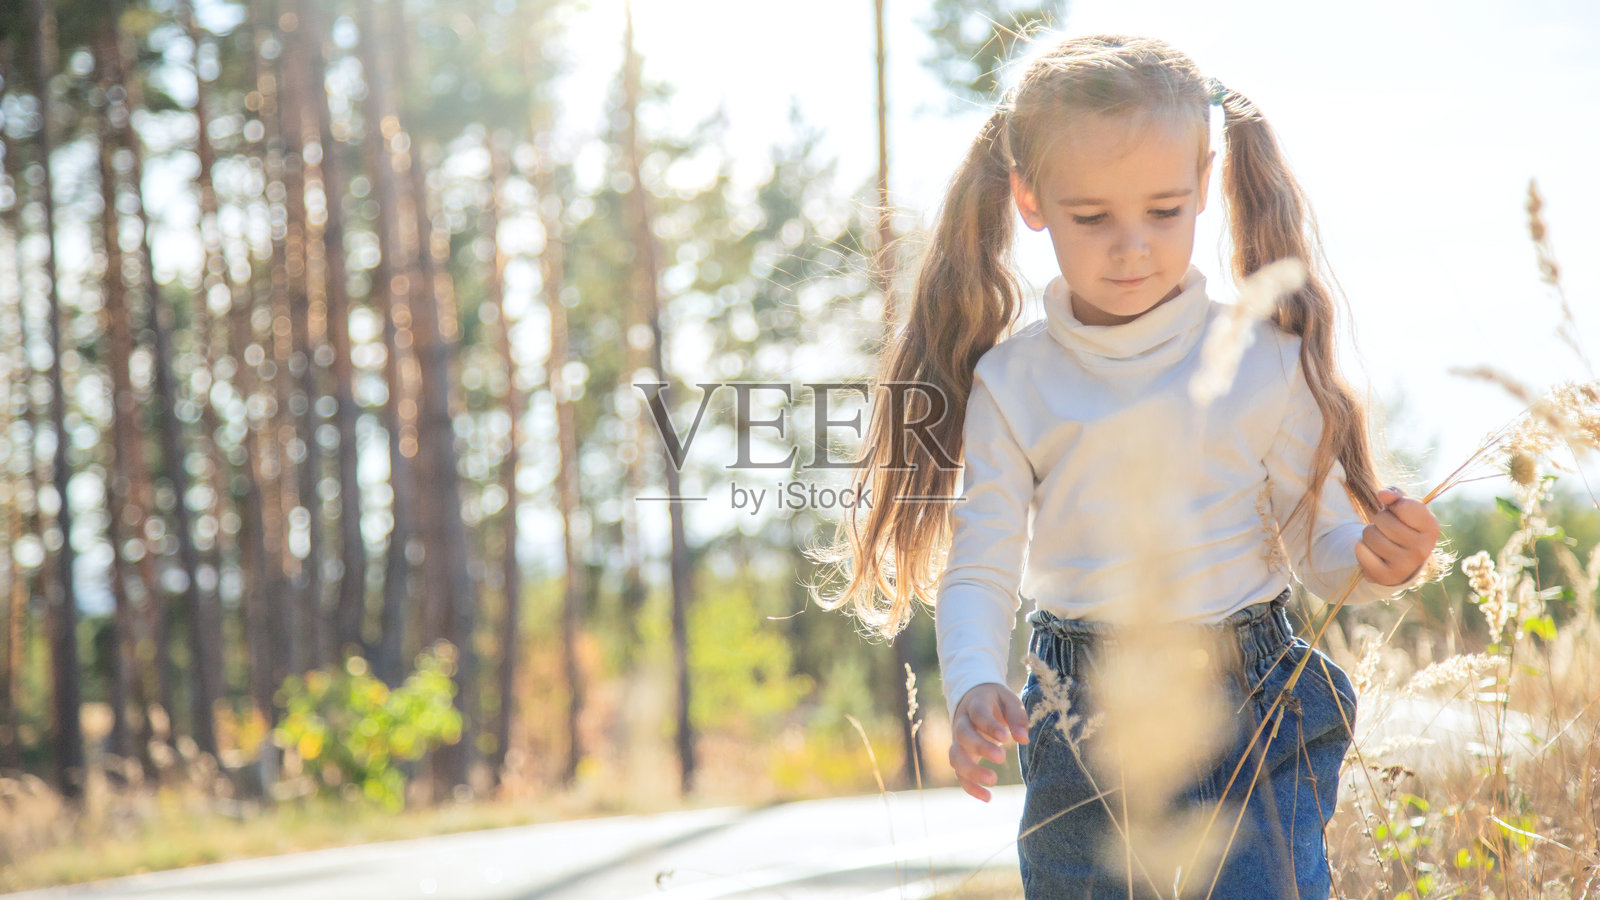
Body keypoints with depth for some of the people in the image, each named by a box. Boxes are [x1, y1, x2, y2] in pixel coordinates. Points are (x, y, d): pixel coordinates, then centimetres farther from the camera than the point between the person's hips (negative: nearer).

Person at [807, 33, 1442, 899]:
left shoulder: (1264, 362, -3)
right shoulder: (1010, 382, -1)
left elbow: (1317, 541, 1)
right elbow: (979, 567, -3)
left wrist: (1374, 561, -22)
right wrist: (972, 687, -22)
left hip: (1252, 710, -1)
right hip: (1081, 729, 2)